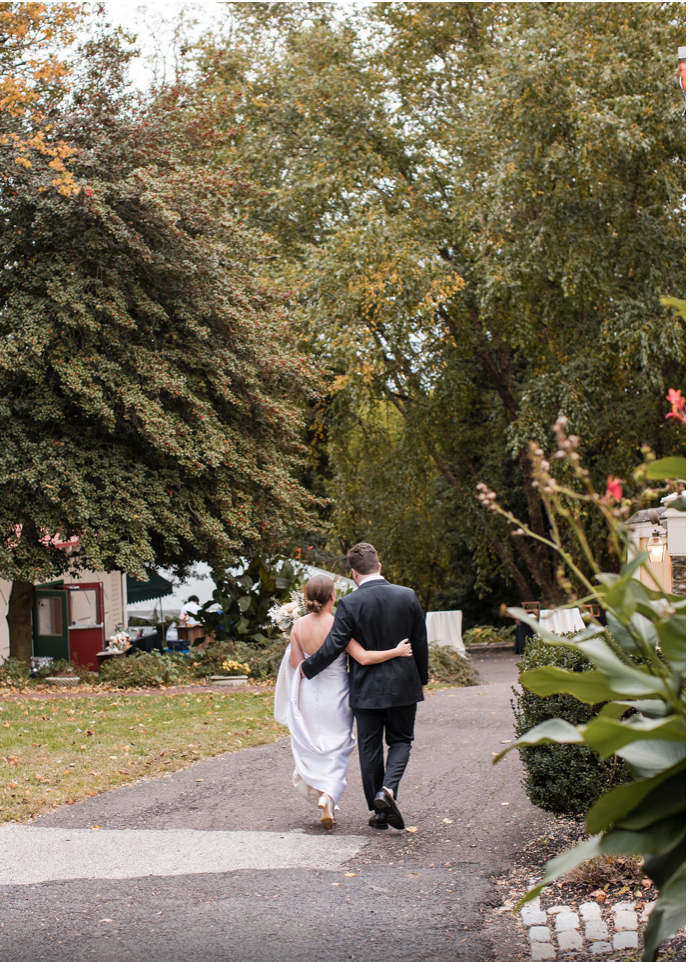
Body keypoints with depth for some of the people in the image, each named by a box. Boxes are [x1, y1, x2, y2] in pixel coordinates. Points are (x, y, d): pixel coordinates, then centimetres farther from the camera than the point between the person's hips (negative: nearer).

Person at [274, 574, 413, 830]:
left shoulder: (299, 625, -7)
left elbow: (296, 663, 2)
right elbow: (363, 657, -25)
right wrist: (397, 651, -18)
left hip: (309, 694, 3)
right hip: (335, 695, -3)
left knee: (311, 749, 18)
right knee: (336, 751, 9)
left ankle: (320, 797, 22)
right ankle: (329, 796, -8)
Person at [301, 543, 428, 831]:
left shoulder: (349, 604, -13)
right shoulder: (408, 596, -4)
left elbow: (333, 647, -12)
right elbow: (420, 643, 3)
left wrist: (306, 668, 4)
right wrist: (421, 679, 16)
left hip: (366, 688, -1)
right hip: (402, 685, 1)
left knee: (370, 748, 10)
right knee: (400, 741, 14)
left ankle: (377, 810, 15)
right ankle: (388, 789, -11)